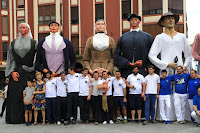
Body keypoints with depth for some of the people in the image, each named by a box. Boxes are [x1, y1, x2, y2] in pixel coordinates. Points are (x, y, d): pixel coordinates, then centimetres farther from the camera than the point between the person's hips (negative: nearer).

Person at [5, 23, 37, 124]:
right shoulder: (13, 43, 15)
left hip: (29, 73, -2)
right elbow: (10, 59, 10)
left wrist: (33, 69, -10)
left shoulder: (34, 43, 8)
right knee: (15, 95, -3)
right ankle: (15, 118, 3)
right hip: (16, 73, 2)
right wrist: (12, 72, -4)